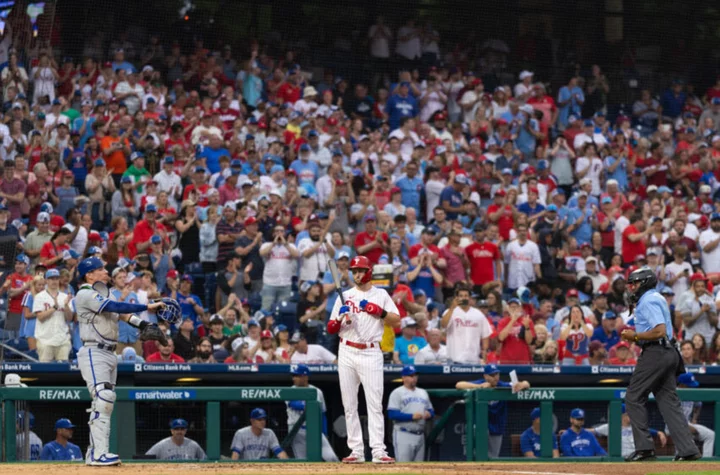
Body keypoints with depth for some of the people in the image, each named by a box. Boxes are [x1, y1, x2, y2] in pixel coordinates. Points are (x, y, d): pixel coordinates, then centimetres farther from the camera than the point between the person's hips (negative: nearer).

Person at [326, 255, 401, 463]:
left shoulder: (381, 295, 8)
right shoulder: (345, 296, 11)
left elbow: (396, 322, 2)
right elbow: (331, 329, 8)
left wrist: (380, 311, -12)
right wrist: (341, 317, -12)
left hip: (371, 354, -3)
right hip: (347, 353, 3)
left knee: (375, 404, -10)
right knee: (349, 405, 2)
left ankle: (378, 451, -15)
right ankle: (356, 451, 5)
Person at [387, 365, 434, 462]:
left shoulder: (423, 393, 19)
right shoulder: (397, 393, -2)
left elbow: (431, 411, 22)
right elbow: (392, 414, -13)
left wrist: (429, 414, -3)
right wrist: (412, 416, -20)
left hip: (420, 435, 7)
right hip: (404, 435, -7)